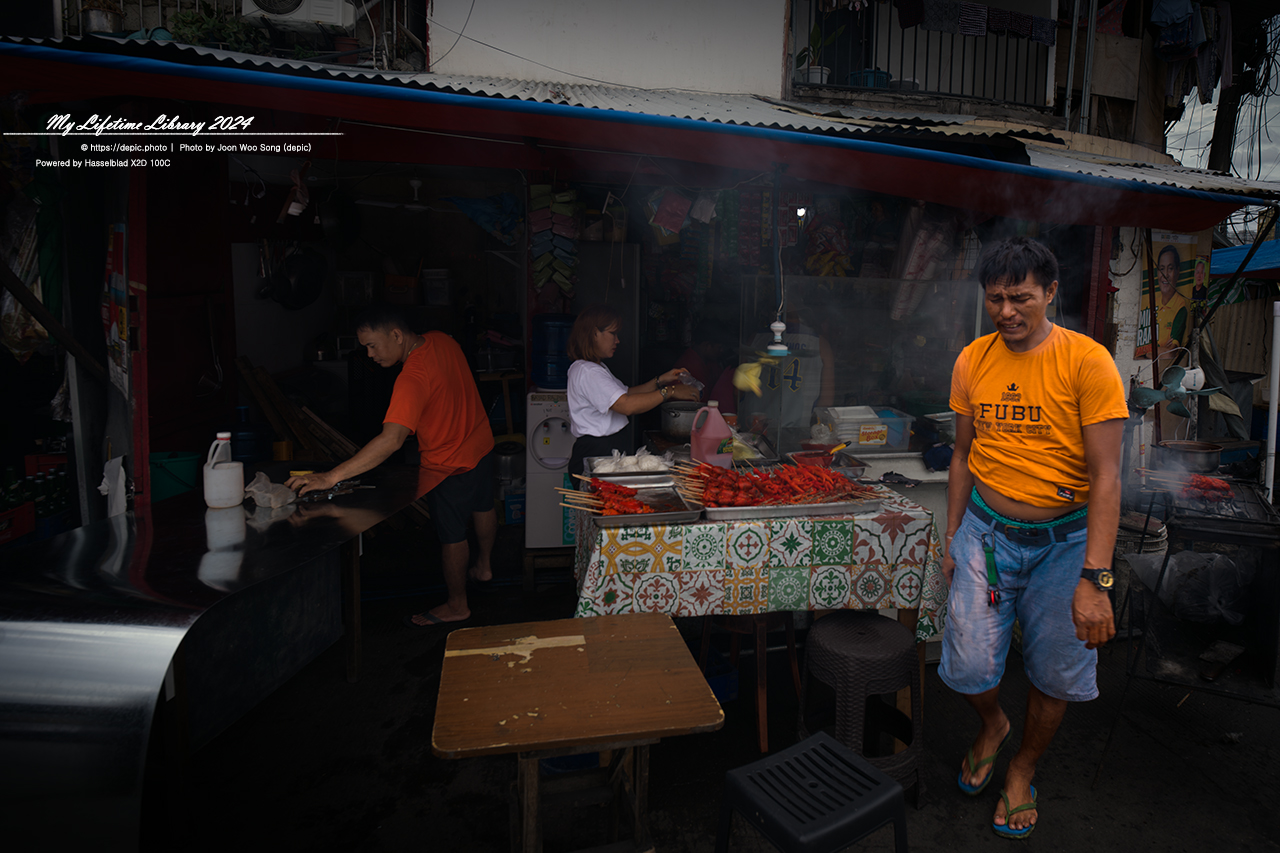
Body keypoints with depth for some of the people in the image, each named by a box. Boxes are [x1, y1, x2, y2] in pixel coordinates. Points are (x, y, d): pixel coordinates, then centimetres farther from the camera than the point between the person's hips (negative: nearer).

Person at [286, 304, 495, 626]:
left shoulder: (413, 377, -35)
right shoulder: (442, 340, -9)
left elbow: (392, 439, -46)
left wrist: (332, 476, -48)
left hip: (450, 464, -9)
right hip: (481, 442, 9)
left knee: (452, 535, 9)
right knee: (482, 506, 28)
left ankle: (457, 605, 28)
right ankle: (484, 566, 54)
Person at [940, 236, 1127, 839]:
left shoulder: (1087, 361, -13)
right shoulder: (972, 361, 0)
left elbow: (1105, 477, -16)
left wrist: (1093, 579, -21)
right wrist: (951, 539, 10)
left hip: (1063, 539, -2)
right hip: (986, 530, 2)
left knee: (1055, 675, 10)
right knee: (969, 665, -3)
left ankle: (1022, 770, 38)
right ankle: (992, 725, 33)